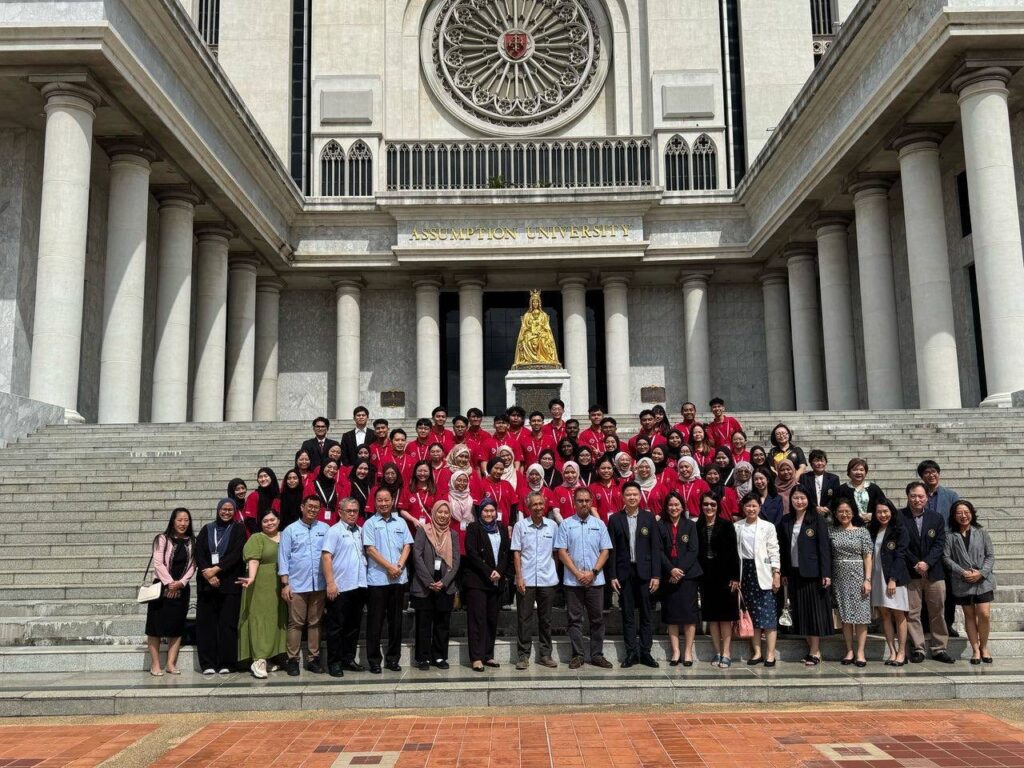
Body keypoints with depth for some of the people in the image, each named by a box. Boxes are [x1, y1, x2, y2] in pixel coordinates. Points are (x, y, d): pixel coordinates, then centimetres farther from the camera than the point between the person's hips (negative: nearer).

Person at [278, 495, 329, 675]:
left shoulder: (324, 529, 5)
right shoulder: (290, 530, 2)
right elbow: (283, 558, 1)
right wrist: (285, 584, -5)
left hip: (319, 584, 2)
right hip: (297, 585, -2)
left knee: (315, 623, 8)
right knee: (295, 623, 2)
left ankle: (313, 659, 15)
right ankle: (292, 660, 9)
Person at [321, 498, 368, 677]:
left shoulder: (359, 531, 14)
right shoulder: (334, 531, -6)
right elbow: (326, 557, -13)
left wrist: (365, 577, 10)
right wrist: (330, 583, -19)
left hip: (359, 586, 7)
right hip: (340, 587, -7)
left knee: (354, 625, 13)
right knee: (336, 626, 1)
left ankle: (348, 659, 23)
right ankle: (334, 662, 8)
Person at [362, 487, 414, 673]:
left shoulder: (401, 522, 11)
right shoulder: (370, 524, 0)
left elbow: (407, 546, 8)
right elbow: (370, 549, -7)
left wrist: (399, 565, -8)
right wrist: (389, 567, -13)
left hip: (399, 578, 4)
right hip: (377, 579, -3)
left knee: (396, 620, 8)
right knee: (375, 621, 1)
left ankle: (393, 658, 17)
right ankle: (374, 660, 8)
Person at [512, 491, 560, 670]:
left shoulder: (552, 525, 3)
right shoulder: (520, 526, -2)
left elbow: (556, 551, 11)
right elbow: (516, 553, -1)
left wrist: (555, 573, 5)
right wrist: (519, 577, -7)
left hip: (548, 579, 2)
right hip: (526, 580, -2)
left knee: (545, 619, 9)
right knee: (524, 618, 2)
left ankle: (545, 654, 19)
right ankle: (523, 655, 10)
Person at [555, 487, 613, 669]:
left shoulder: (599, 524, 6)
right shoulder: (566, 525, 1)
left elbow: (605, 551, 3)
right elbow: (561, 552, -3)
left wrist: (593, 572, -9)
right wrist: (578, 573, -11)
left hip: (595, 580, 1)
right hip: (573, 581, -1)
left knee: (597, 619, 5)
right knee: (574, 619, 3)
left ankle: (597, 655, 13)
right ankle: (577, 655, 11)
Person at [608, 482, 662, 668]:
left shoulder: (649, 518, 3)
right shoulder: (615, 520, 2)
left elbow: (655, 547, 2)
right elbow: (611, 549, 1)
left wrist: (656, 575, -4)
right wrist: (613, 576, -4)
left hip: (645, 572, 0)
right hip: (624, 573, 0)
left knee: (647, 614, 3)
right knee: (628, 614, 5)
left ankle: (645, 652, 11)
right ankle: (631, 652, 11)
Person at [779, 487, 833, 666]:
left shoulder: (817, 520, -4)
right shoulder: (785, 522, 9)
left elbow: (824, 547, -7)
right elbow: (783, 548, 10)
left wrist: (826, 574, -13)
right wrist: (784, 573, 5)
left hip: (812, 572, -4)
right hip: (794, 572, 5)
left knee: (815, 610, -1)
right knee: (801, 611, 7)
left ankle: (815, 652, 4)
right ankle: (811, 648, 17)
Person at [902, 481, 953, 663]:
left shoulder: (936, 518, 7)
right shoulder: (899, 517, -2)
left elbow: (940, 544, 1)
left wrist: (927, 563, -13)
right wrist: (915, 564, -11)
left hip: (934, 572, 2)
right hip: (910, 573, -2)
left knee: (937, 612, 7)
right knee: (912, 613, 0)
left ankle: (939, 649, 15)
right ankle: (918, 649, 8)